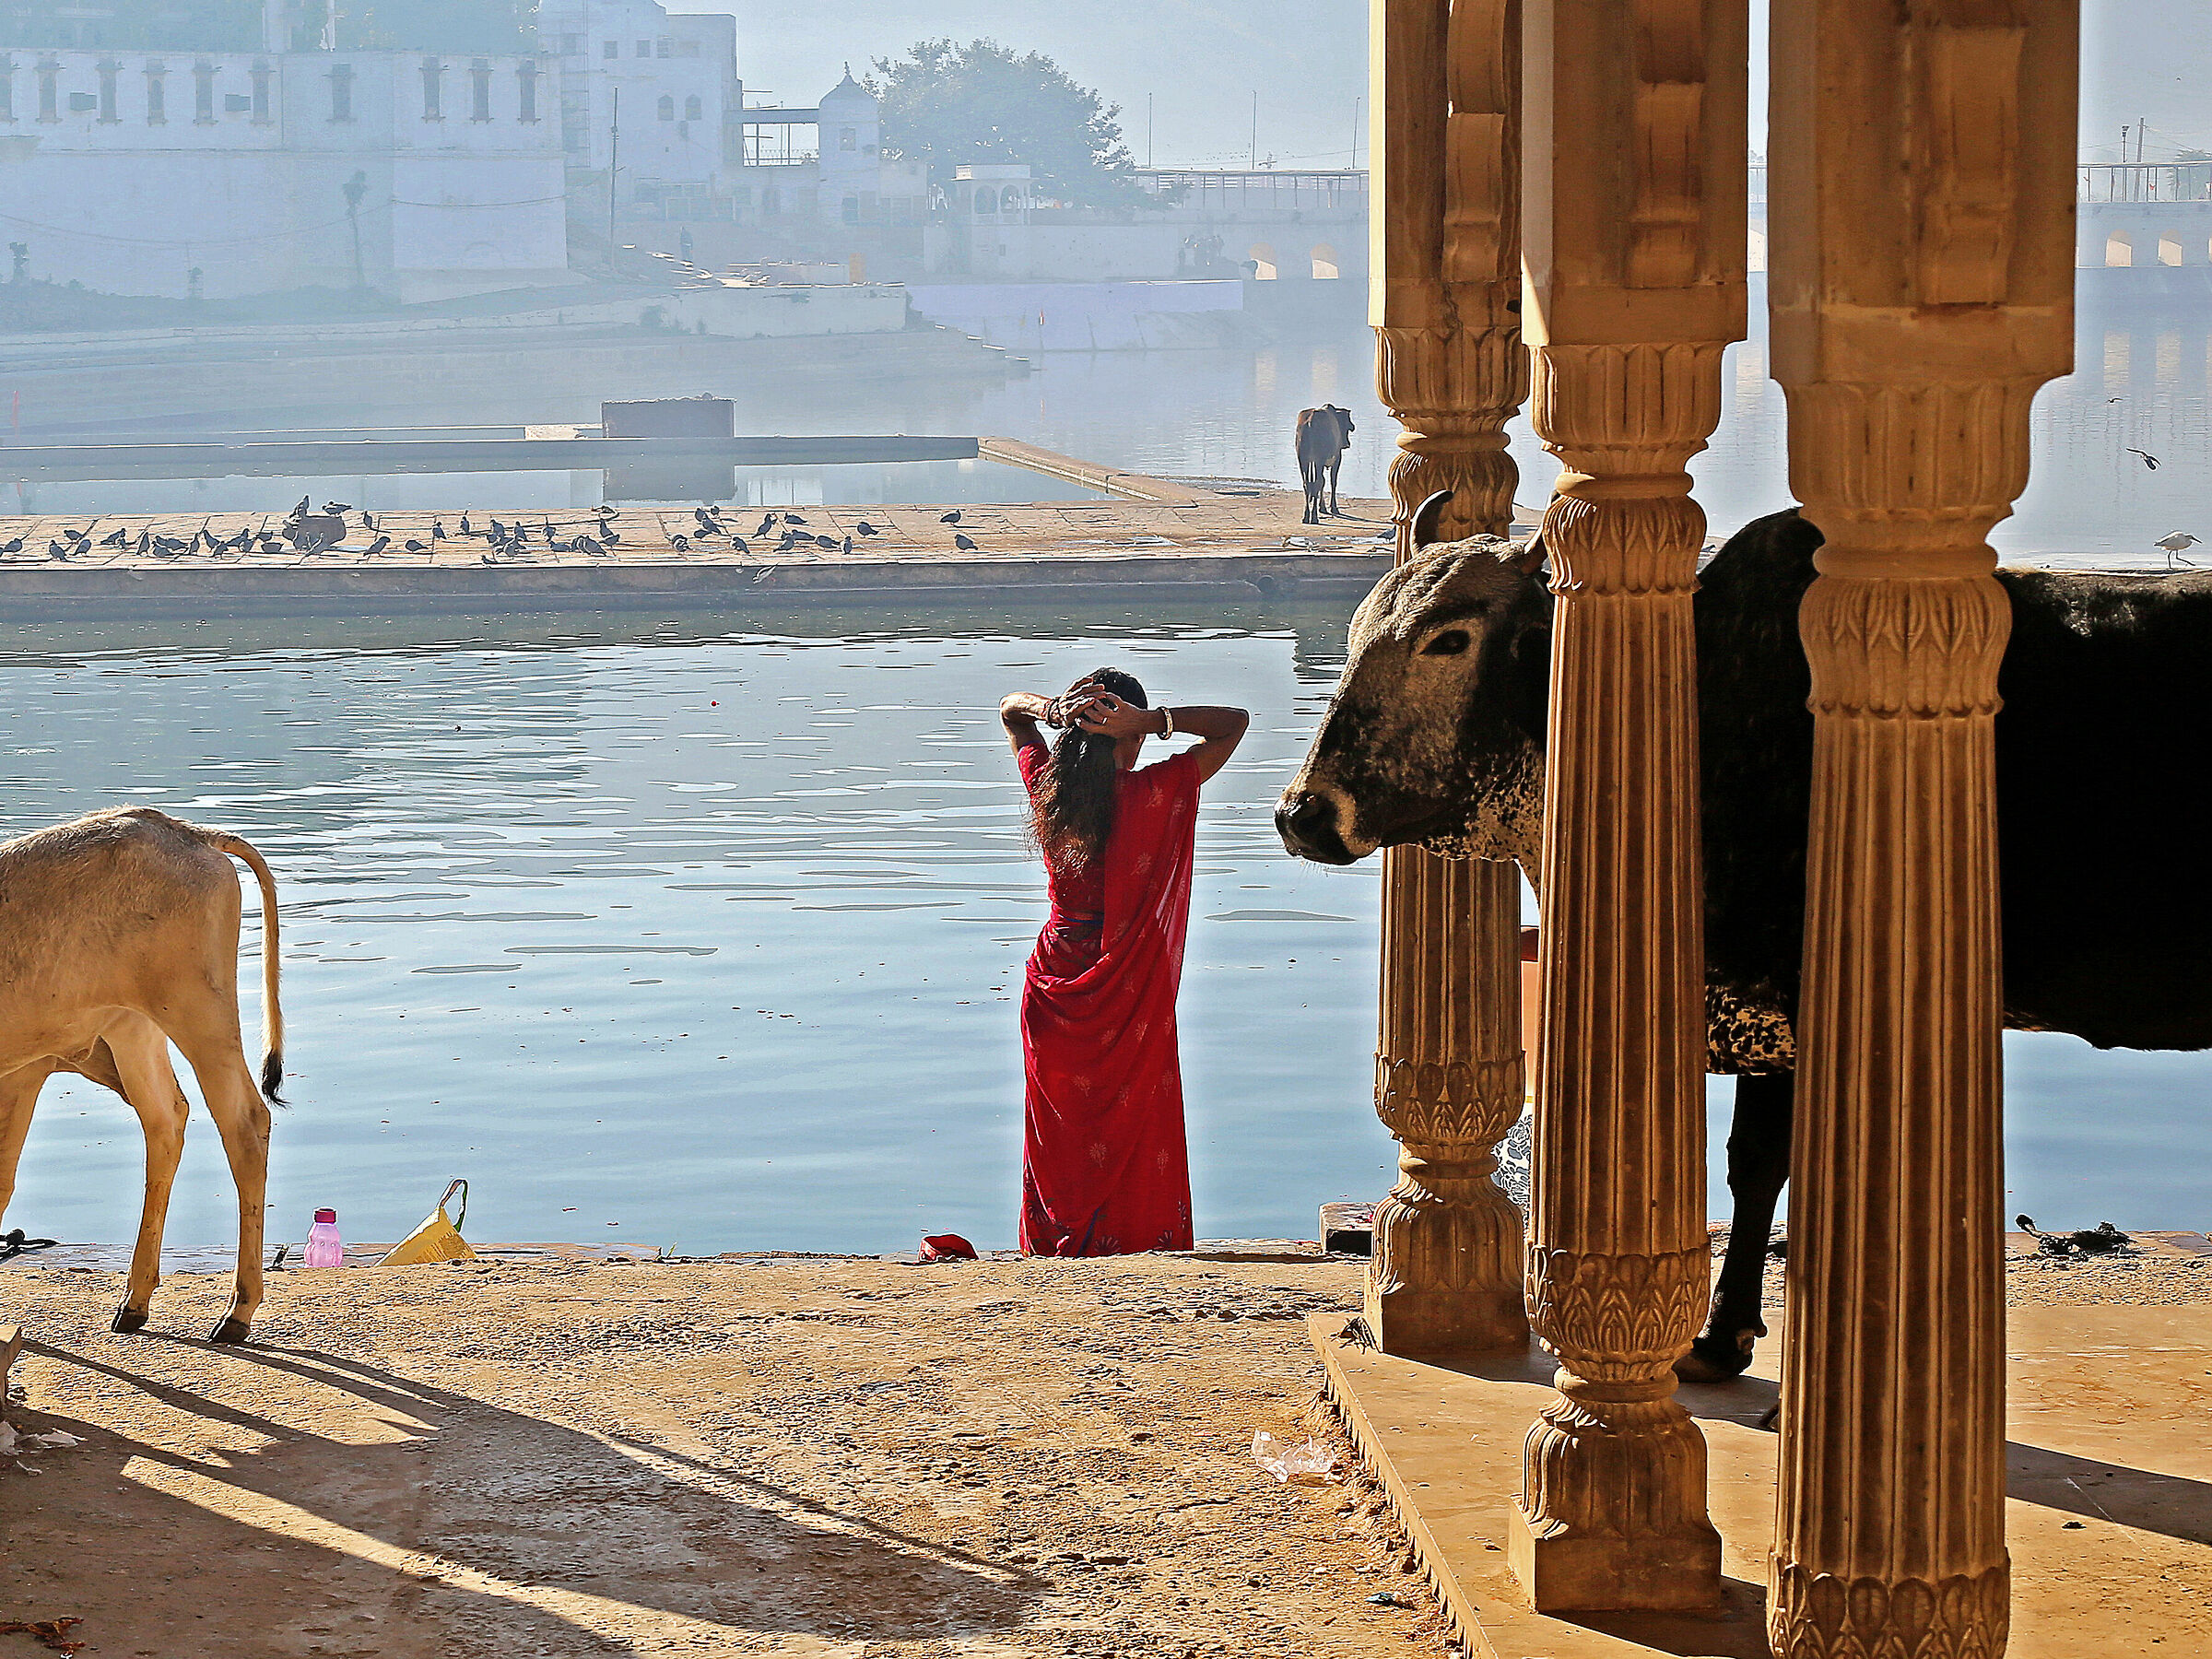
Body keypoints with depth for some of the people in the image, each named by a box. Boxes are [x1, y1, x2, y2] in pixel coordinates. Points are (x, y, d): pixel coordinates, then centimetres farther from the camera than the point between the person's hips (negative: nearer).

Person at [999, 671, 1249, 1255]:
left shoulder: (1046, 786, -4)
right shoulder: (1151, 794, -15)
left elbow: (1010, 708, 15)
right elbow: (1234, 723, -8)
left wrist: (1051, 710, -6)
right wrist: (1152, 720, -18)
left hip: (1055, 985, 4)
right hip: (1127, 995, -4)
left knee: (1060, 1137, 14)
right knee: (1137, 1138, 8)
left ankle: (1054, 1248, 20)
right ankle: (1135, 1238, 10)